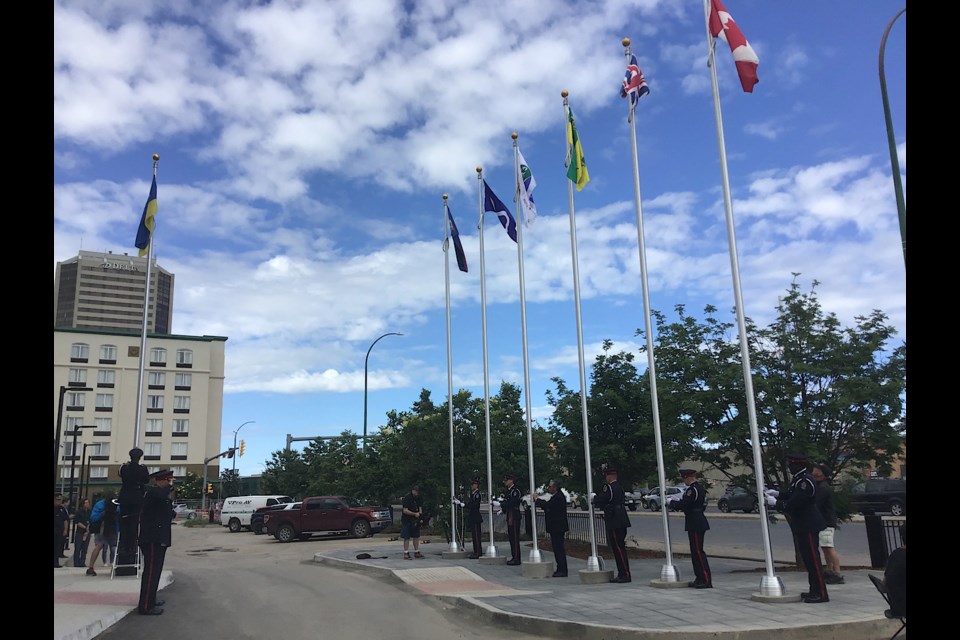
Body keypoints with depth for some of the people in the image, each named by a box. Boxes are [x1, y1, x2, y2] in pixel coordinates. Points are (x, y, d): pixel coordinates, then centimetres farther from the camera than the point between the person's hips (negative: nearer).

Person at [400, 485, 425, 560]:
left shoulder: (418, 499, 9)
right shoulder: (407, 498, -14)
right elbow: (405, 511, -19)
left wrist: (420, 513, -5)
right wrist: (414, 514, -21)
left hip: (415, 520, 7)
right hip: (406, 521, -7)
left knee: (416, 537, 11)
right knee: (407, 538, -4)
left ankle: (416, 552, 19)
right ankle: (406, 554, -1)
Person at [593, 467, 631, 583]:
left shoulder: (608, 487, -14)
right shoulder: (619, 487, 15)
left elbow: (599, 500, -12)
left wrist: (594, 498, 8)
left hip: (615, 523, -9)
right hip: (621, 521, 9)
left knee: (619, 548, -6)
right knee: (619, 548, 13)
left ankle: (625, 574, -6)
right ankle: (622, 574, 17)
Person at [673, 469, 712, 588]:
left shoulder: (693, 489, -17)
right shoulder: (699, 488, 15)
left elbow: (683, 504, -22)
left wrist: (671, 503, -5)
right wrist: (676, 504, 10)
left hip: (695, 525, -10)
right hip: (697, 523, 10)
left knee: (698, 551, -7)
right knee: (695, 552, 14)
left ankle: (707, 580, -5)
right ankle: (699, 579, 20)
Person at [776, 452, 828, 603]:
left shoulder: (806, 481, -21)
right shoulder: (797, 479, 11)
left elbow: (794, 503, -25)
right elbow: (790, 494, 19)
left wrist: (776, 503, -14)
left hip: (808, 526, -10)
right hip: (801, 526, 10)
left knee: (813, 559, -4)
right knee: (808, 558, 16)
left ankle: (821, 593, 3)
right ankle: (814, 590, 25)